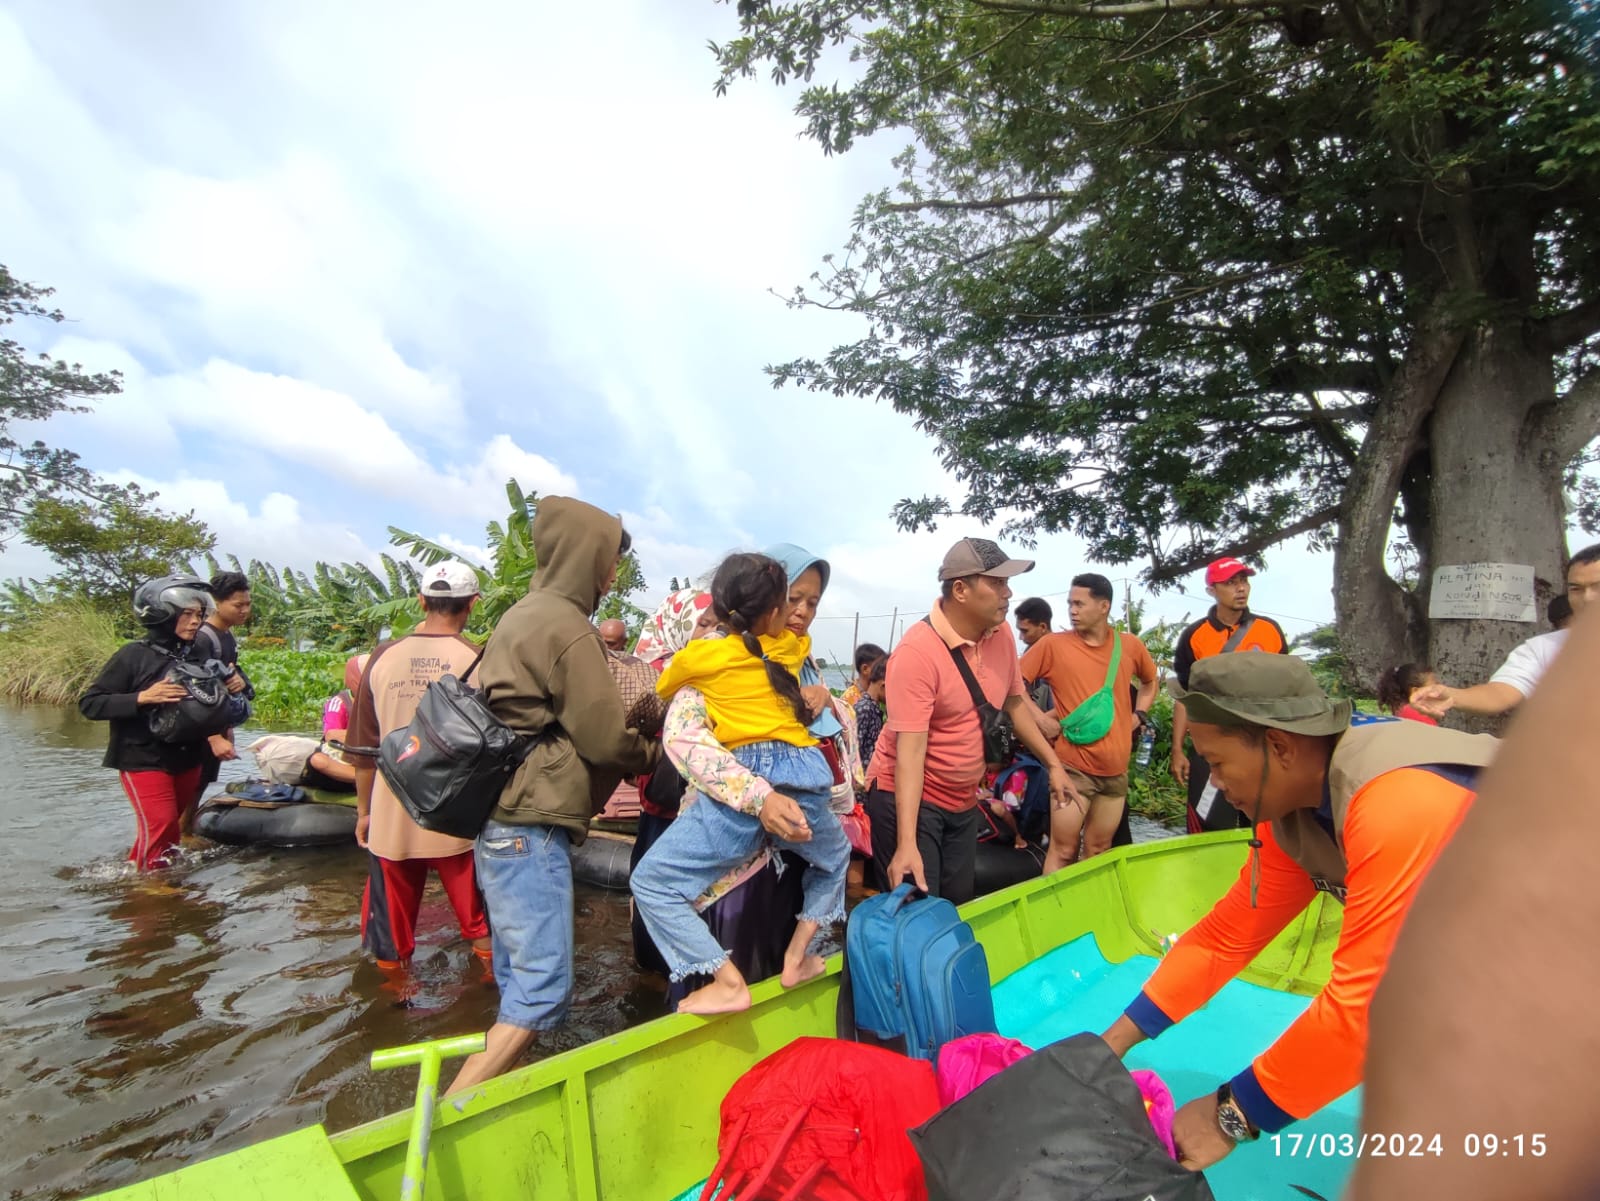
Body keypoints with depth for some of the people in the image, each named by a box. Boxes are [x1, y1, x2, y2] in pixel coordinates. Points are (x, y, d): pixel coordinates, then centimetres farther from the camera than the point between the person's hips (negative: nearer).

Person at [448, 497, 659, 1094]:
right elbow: (604, 740, -13)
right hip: (531, 825, -10)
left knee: (519, 975, 17)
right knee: (545, 985, -5)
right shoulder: (568, 628, -15)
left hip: (501, 817, 10)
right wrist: (656, 751, 5)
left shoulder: (523, 615, 15)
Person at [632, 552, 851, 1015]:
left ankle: (728, 983, 5)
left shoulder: (699, 654, 3)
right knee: (835, 857, 35)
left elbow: (661, 691, 25)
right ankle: (796, 957, 30)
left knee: (651, 883, 10)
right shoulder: (791, 647, 12)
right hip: (804, 776, 4)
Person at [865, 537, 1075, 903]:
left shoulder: (1001, 634, -4)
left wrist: (1053, 764, 16)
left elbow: (1015, 703, 13)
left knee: (958, 909, 16)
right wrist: (906, 844, -33)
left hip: (963, 801, 7)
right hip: (909, 798, -7)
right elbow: (910, 750, -29)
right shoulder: (917, 651, -25)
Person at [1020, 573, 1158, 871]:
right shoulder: (1052, 644, -7)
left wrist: (1138, 715, 10)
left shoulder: (1130, 645, 5)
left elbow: (1150, 681, 24)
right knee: (1063, 850, -1)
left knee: (1098, 851, 15)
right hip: (1073, 766, -4)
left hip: (1116, 767, 4)